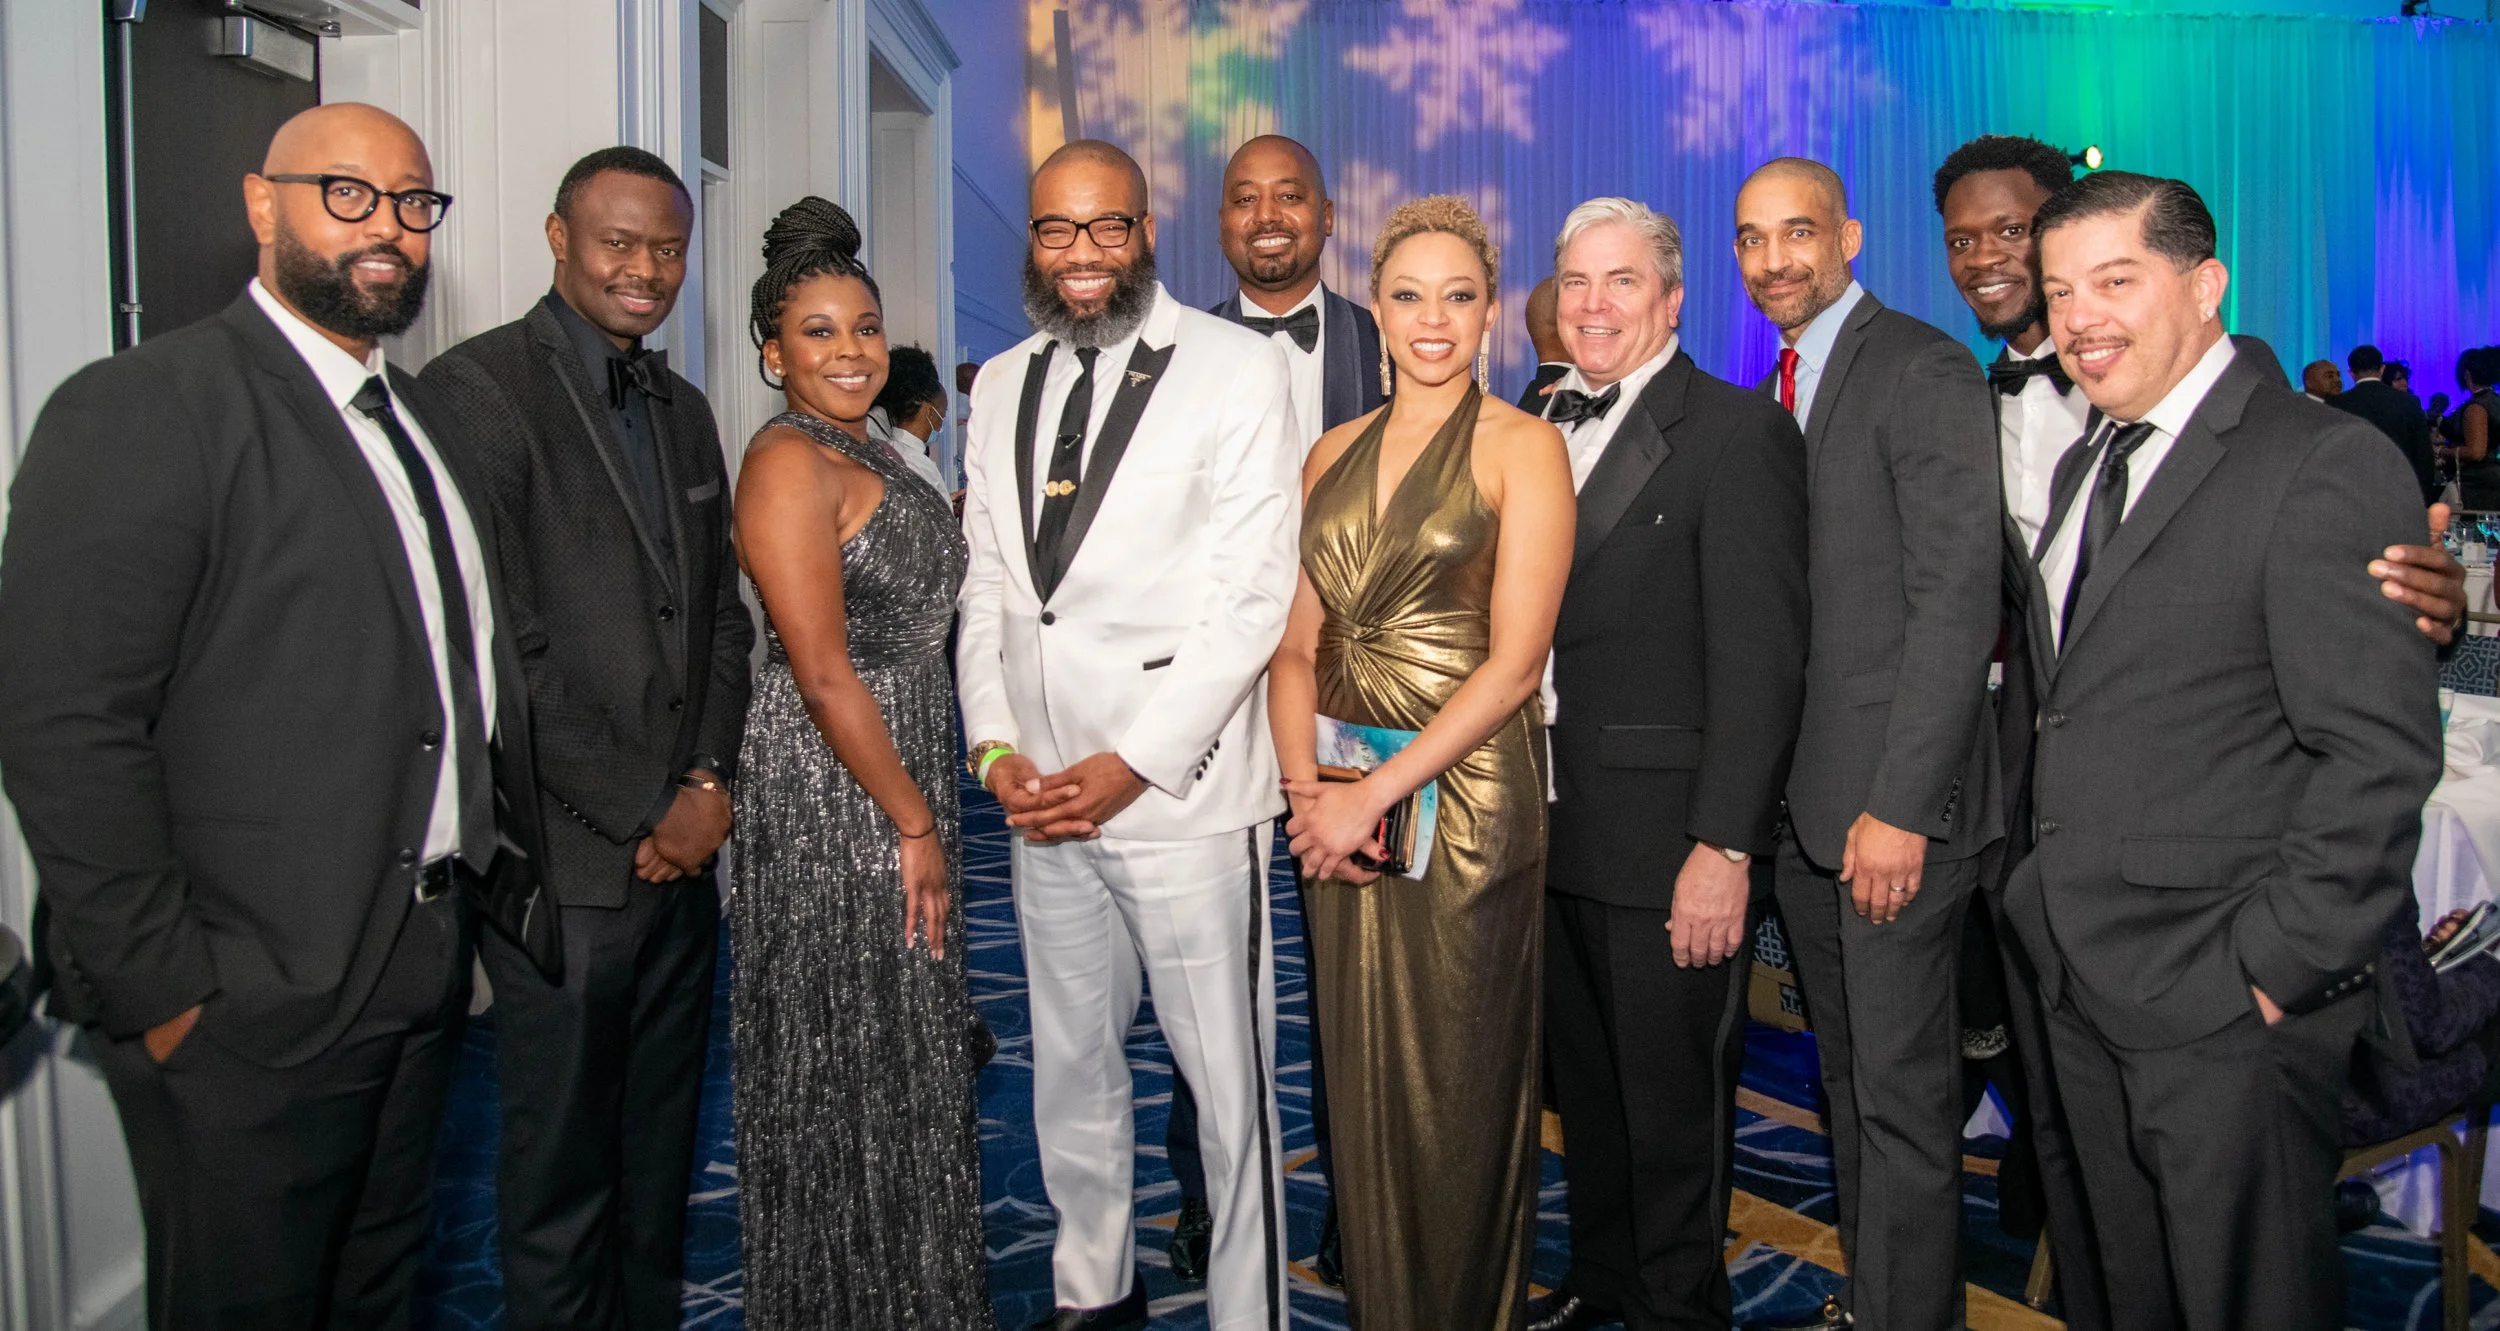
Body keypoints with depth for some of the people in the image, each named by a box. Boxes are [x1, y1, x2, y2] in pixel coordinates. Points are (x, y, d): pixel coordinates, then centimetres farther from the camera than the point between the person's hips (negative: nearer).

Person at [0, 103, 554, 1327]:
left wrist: (504, 873, 12)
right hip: (248, 1002, -7)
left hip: (423, 976, 7)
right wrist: (161, 989, -17)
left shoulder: (424, 420, 13)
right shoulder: (138, 411, -12)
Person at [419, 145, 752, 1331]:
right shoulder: (478, 388, -9)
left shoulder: (682, 409, 14)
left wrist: (708, 781, 1)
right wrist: (646, 812, -12)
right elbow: (499, 648, -15)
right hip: (565, 861, -6)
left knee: (659, 1152, 16)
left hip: (681, 845, 7)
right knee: (562, 1163, 7)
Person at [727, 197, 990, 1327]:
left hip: (899, 778, 9)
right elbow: (823, 671, -19)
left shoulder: (870, 455, 13)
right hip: (829, 795, -9)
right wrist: (914, 821, -16)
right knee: (849, 1069, 3)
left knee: (903, 1055, 18)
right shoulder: (789, 460, -15)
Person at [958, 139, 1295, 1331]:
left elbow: (1251, 596, -11)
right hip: (1041, 795, 6)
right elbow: (986, 584, 13)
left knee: (1226, 1080, 2)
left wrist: (1132, 764, -14)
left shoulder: (1237, 369, -4)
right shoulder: (1003, 384, 13)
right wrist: (997, 749, 0)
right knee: (1069, 1066, 17)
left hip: (1180, 793, -5)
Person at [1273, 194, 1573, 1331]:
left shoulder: (1520, 446, -5)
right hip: (1340, 812, 5)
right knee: (1361, 1080, 13)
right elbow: (1297, 645, 7)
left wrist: (1378, 794, -17)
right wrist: (1307, 788, -8)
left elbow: (1513, 660, -13)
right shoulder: (1335, 453, 11)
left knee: (1459, 1093, 6)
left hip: (1465, 800, -4)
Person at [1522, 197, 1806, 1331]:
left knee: (1672, 1099, 9)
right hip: (1553, 831, 7)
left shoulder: (1738, 433, -9)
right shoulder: (1539, 426, 11)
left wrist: (1723, 847, -19)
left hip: (1666, 838, -6)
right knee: (1583, 1080, 20)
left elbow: (1760, 659, -15)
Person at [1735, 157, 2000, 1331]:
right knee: (1845, 1071, 17)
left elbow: (1958, 598, -17)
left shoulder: (1925, 371, -10)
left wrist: (1900, 803, -20)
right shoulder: (1776, 391, 15)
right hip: (1798, 795, 8)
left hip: (1892, 796, -8)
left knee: (1902, 1092, 1)